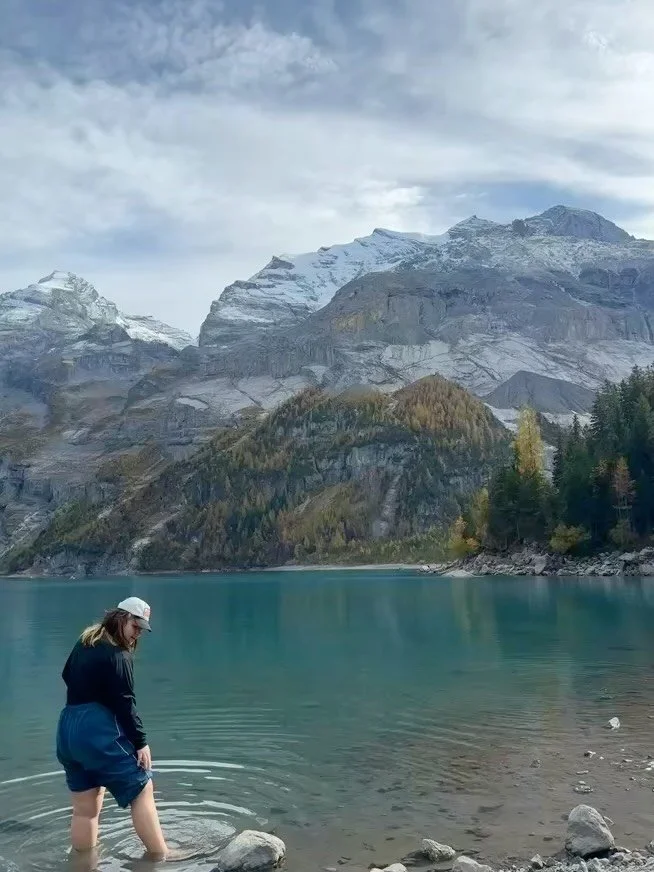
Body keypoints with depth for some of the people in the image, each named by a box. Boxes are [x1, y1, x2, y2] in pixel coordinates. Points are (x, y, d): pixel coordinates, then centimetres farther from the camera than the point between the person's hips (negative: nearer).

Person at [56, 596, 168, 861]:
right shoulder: (117, 654, -13)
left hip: (67, 730, 9)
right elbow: (124, 703, -15)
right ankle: (159, 856, 2)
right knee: (142, 789, 1)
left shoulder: (84, 642, 12)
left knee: (85, 808, 15)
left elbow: (68, 675, 27)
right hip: (98, 732, -8)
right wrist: (141, 742, -12)